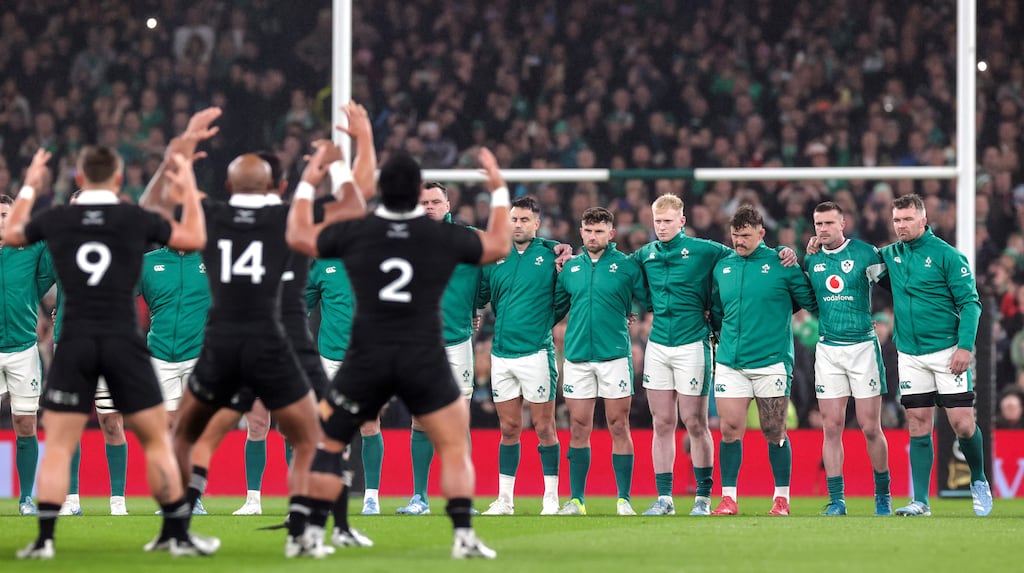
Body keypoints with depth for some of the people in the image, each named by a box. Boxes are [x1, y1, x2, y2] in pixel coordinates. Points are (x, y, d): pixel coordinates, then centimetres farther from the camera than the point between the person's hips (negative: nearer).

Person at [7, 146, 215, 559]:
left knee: (58, 446, 4)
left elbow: (11, 236, 24)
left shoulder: (56, 219, 2)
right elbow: (194, 239, 12)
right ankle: (178, 534, 10)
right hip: (124, 343, -1)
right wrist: (190, 192, 25)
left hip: (75, 344, 1)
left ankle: (44, 539, -4)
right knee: (155, 440, 8)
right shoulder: (136, 220, -2)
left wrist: (29, 188, 36)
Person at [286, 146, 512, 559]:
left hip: (366, 358, 1)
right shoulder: (445, 237, -2)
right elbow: (498, 245, 17)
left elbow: (299, 236, 14)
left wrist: (308, 182, 25)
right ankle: (464, 536, -3)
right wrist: (499, 191, 28)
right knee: (454, 447, 8)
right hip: (424, 359, 0)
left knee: (323, 444, 11)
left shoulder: (356, 232, -2)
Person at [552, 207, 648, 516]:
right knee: (578, 429, 4)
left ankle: (624, 499, 2)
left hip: (615, 356, -3)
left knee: (619, 427, -1)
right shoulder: (570, 268, 10)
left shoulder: (627, 266, 0)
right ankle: (576, 499, 8)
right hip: (577, 356, 3)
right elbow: (555, 307, 18)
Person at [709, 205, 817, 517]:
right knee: (730, 430, -3)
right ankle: (728, 498, 2)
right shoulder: (722, 267, 11)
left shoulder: (781, 264, -2)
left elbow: (811, 301, 5)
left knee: (774, 433, 1)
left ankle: (781, 498, 11)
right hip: (730, 362, 3)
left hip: (771, 362, -3)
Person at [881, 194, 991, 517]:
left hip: (947, 351, -4)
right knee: (918, 428, 3)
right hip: (910, 355, 4)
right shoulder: (891, 255, 7)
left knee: (963, 424, -6)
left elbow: (970, 302, -8)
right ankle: (920, 501, 4)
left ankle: (979, 482, 18)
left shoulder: (946, 255, -8)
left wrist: (965, 346, -19)